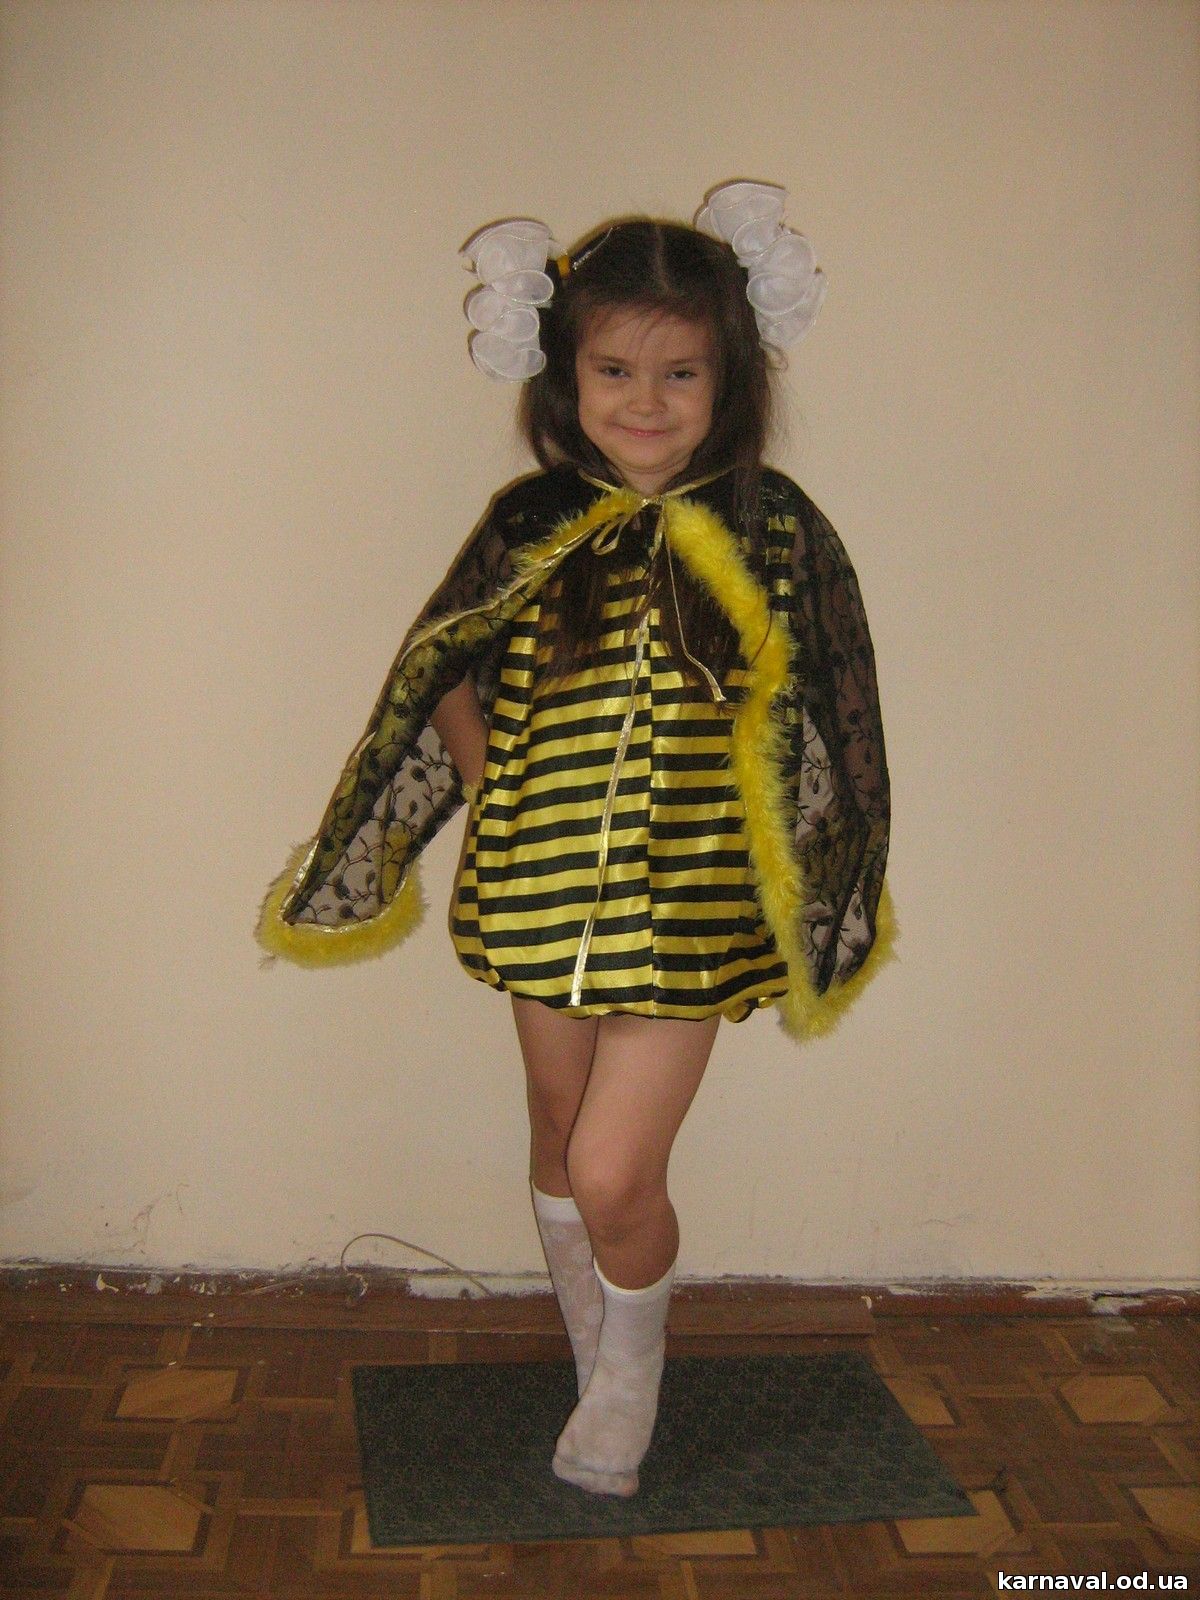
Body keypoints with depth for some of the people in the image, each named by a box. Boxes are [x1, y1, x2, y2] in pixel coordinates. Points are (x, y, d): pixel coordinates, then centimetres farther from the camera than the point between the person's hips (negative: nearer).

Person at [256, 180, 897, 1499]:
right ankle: (597, 1367, 43)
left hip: (686, 904, -3)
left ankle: (633, 1369, 26)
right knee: (560, 1144, 17)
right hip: (544, 895, 3)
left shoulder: (773, 533, -5)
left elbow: (818, 726, 2)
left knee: (614, 1173, -7)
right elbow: (445, 680, 11)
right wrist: (502, 801, 0)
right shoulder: (531, 528, -1)